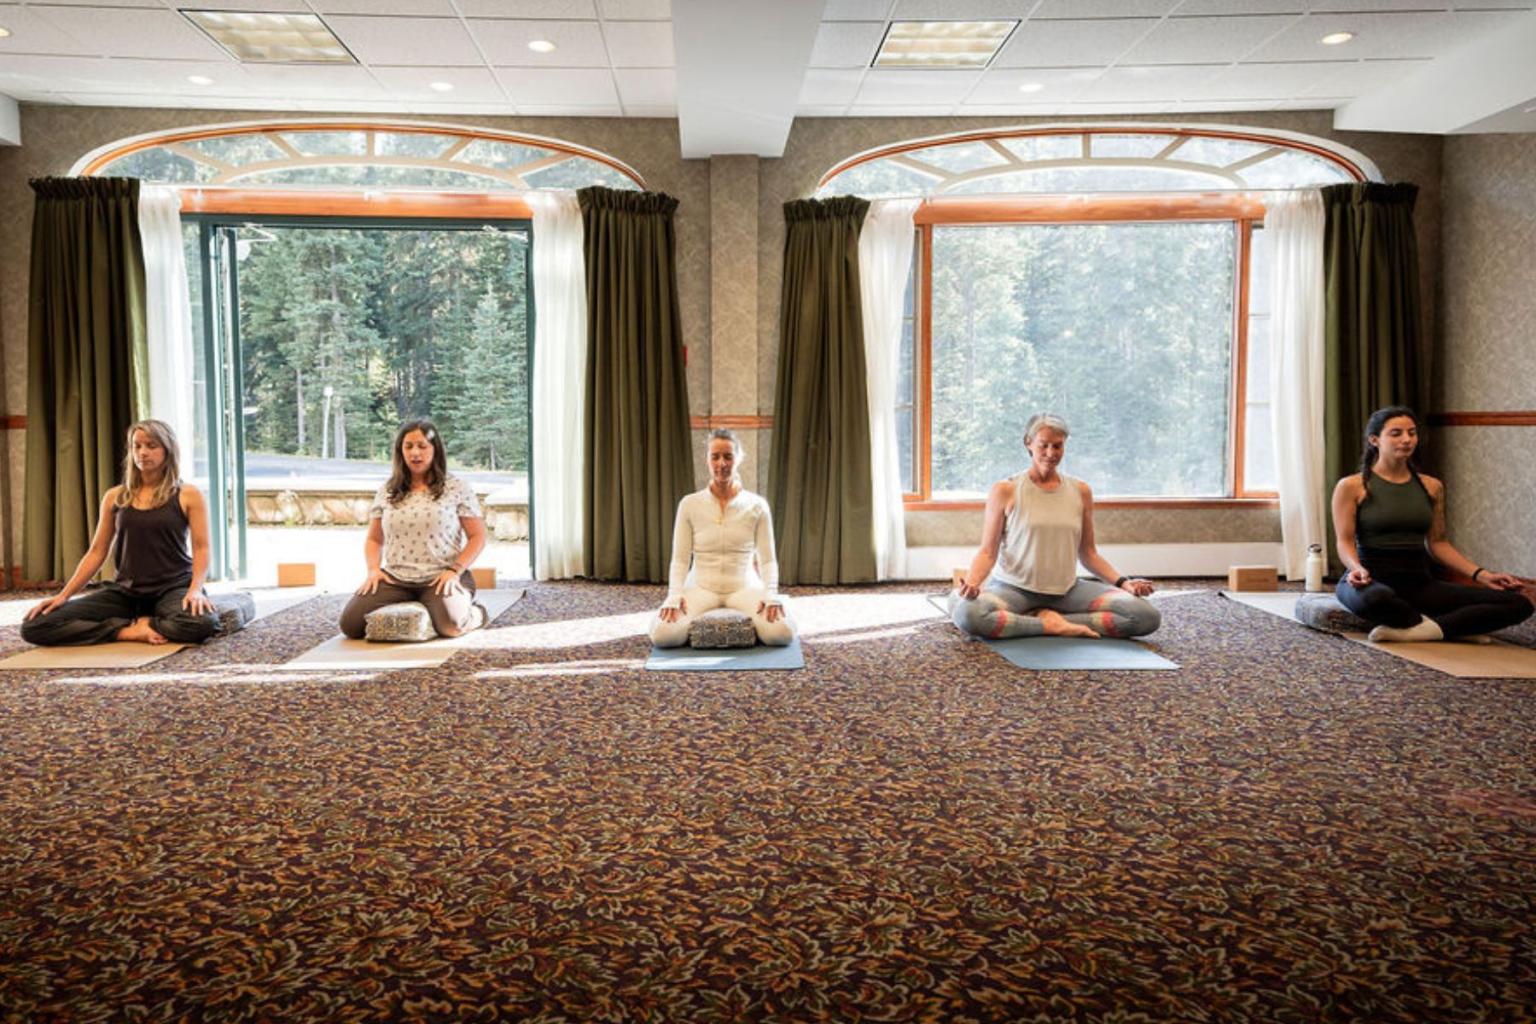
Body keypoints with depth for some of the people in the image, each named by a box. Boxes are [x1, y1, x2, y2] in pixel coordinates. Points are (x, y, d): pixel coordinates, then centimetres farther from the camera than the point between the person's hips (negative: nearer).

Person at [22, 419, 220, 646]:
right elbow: (97, 552, 13)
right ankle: (130, 631, -11)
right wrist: (64, 595, 3)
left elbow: (201, 549, -5)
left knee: (201, 623, -40)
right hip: (125, 590, 3)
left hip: (173, 586, -3)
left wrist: (195, 589, -23)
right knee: (35, 626, -14)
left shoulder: (188, 496, 1)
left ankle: (140, 623, -9)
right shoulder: (115, 497, 11)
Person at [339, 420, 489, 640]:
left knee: (450, 626, -31)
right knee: (351, 624, -14)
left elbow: (478, 537, 0)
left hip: (441, 577, -3)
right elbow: (373, 539, 18)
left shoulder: (457, 488, 1)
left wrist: (454, 570, -14)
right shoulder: (386, 492, 12)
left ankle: (475, 614, 8)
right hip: (395, 578, 4)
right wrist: (373, 569, -1)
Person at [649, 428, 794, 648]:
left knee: (782, 631, -31)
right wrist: (675, 595, -18)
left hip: (744, 587, 0)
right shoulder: (689, 504, 0)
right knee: (663, 633, -30)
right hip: (701, 587, 0)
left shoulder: (757, 505, 0)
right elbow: (680, 559, -1)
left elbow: (767, 559, -2)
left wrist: (771, 595, -20)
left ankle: (748, 627, 5)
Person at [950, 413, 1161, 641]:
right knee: (966, 613, -37)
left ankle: (1045, 618, -11)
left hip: (1067, 589, 3)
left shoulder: (1080, 491, 7)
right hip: (1014, 587, -3)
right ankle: (1054, 626, -19)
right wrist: (972, 581, -24)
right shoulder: (1004, 491, -2)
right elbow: (988, 552, -3)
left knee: (1147, 617, -18)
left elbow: (1088, 553, 13)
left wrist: (1123, 582, -3)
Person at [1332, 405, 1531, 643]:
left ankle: (1415, 629, -22)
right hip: (1372, 581, -5)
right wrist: (1357, 568, -28)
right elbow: (1345, 542, -6)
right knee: (1375, 598, -44)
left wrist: (1480, 574, 4)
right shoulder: (1351, 487, -1)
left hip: (1419, 583, 5)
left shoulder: (1432, 487, 13)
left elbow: (1438, 543, 17)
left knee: (1518, 603, -14)